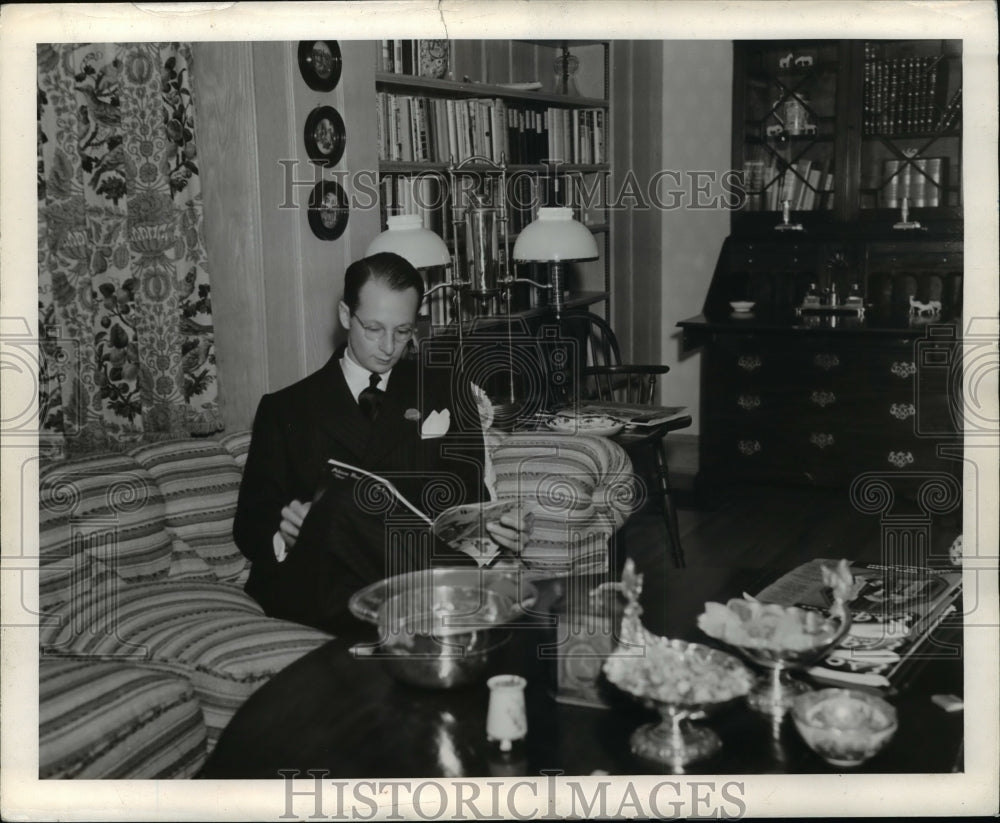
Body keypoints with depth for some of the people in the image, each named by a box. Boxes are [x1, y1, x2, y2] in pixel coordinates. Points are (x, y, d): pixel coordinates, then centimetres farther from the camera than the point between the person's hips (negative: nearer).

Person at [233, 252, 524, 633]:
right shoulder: (285, 410, 16)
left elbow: (469, 494, 13)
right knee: (341, 504, -33)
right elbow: (250, 525, 12)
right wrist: (281, 536, -13)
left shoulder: (444, 390, 19)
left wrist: (492, 526, -12)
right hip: (315, 587, 1)